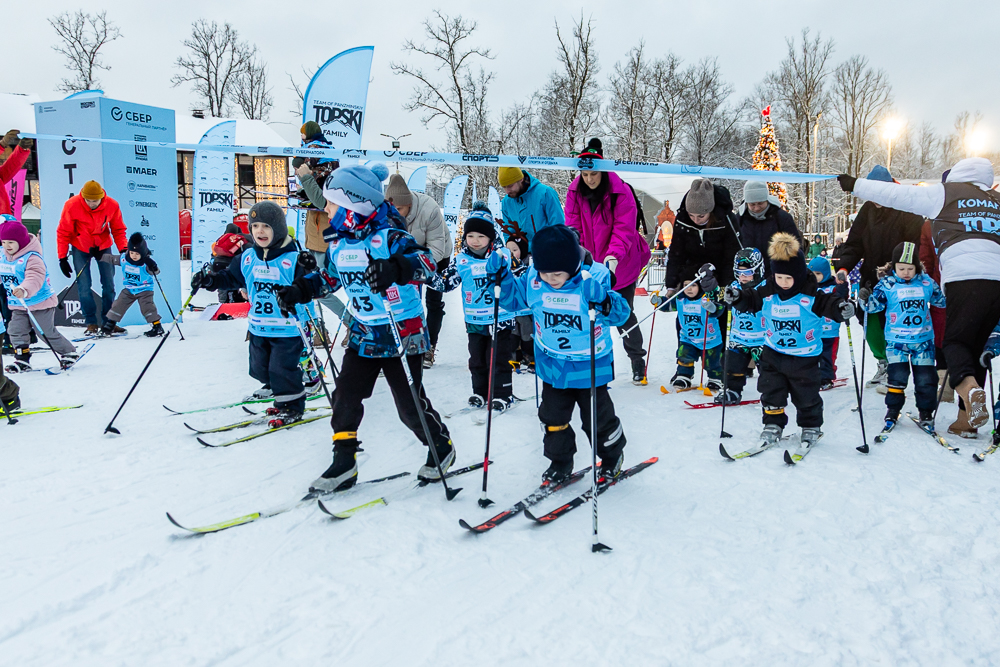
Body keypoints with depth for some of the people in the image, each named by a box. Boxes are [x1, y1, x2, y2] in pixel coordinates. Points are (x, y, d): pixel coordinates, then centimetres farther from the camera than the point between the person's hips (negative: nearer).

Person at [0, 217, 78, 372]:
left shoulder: (31, 257, -21)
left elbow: (35, 278, -35)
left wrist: (24, 290, -52)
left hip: (40, 303, -7)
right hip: (17, 305, 7)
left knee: (46, 332, -1)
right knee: (16, 331, 3)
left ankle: (68, 353, 15)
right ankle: (22, 360, 14)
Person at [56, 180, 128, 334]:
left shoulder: (112, 206, -17)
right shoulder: (72, 205, -20)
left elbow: (118, 230, -3)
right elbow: (63, 233, -10)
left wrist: (123, 249, -18)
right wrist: (62, 257, -12)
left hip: (103, 246, 1)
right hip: (80, 248, -1)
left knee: (109, 285, 1)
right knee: (84, 287, -5)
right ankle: (91, 323, 3)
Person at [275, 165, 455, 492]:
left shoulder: (388, 237, -19)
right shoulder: (339, 245, 4)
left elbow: (426, 262, -33)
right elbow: (329, 277, 22)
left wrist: (395, 268, -52)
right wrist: (300, 290, 9)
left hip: (403, 333, -7)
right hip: (364, 334, 7)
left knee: (410, 405, 1)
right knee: (346, 396, 2)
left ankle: (441, 447, 26)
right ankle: (344, 462, 16)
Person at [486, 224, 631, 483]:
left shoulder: (595, 276, -23)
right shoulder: (533, 277, -13)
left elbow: (620, 314, -26)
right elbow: (514, 298, 4)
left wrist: (601, 300, -46)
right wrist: (501, 275, -14)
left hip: (590, 367, -3)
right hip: (552, 366, 3)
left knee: (598, 418, 14)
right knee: (552, 417, 15)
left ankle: (613, 455, 42)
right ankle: (560, 462, 38)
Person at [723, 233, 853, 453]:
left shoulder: (811, 294, -17)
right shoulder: (767, 291, -7)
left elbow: (830, 305, -20)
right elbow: (750, 301, 5)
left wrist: (842, 308, -41)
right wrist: (736, 297, -14)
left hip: (805, 357, -3)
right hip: (773, 354, 3)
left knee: (806, 396, 9)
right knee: (771, 392, 8)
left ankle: (811, 427, 31)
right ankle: (773, 425, 25)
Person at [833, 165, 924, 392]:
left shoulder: (906, 210, -9)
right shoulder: (868, 210, 7)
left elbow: (916, 246, -13)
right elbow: (855, 243, 6)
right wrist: (844, 266, -10)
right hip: (871, 279, 6)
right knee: (870, 324, 6)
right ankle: (884, 363, 25)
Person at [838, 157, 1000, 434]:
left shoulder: (946, 193, 9)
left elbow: (899, 195, 9)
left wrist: (856, 185, 16)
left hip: (965, 277, -5)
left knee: (956, 340, 2)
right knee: (976, 344, 10)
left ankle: (967, 385, -31)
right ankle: (966, 416, 9)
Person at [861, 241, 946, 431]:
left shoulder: (926, 282, 4)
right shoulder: (887, 284, -3)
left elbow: (941, 300, 16)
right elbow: (875, 304, -8)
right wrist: (866, 299, -27)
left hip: (923, 339, 2)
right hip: (896, 339, -2)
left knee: (926, 379, 5)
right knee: (898, 376, -5)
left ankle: (926, 413, 21)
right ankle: (892, 411, 12)